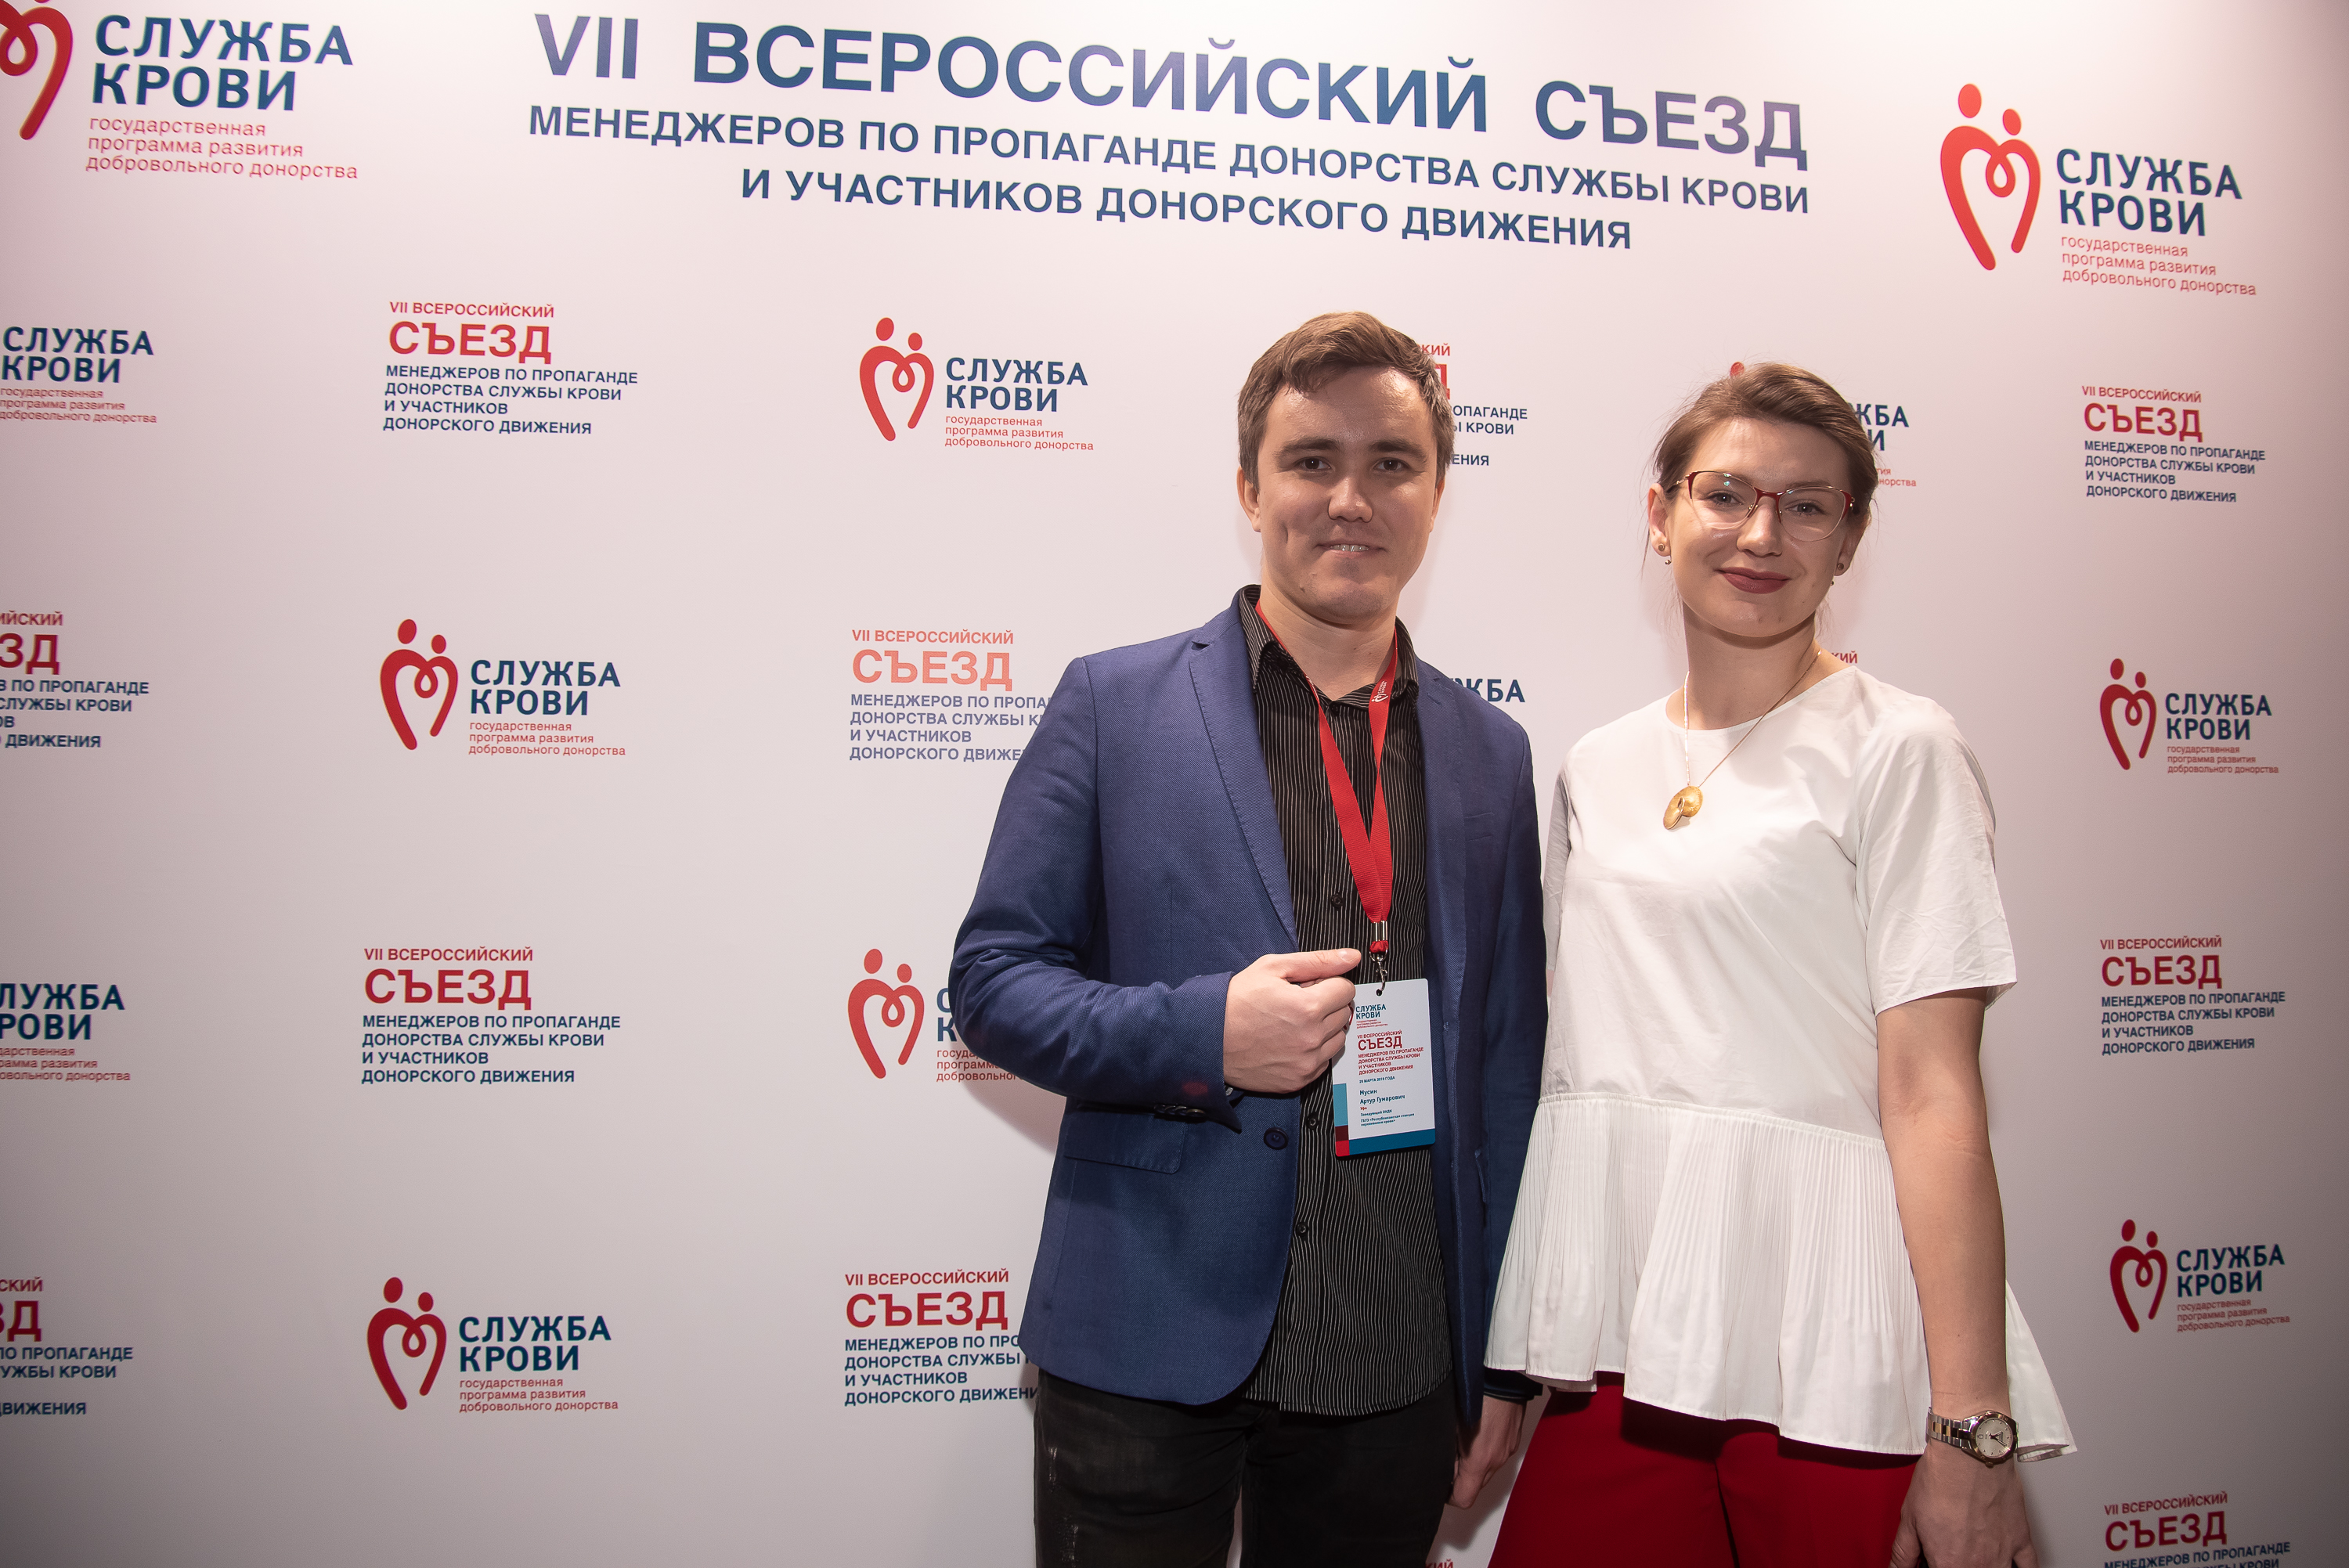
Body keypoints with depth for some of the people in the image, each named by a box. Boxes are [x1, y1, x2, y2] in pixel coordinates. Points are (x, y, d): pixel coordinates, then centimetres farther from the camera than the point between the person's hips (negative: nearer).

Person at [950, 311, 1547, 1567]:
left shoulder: (1491, 753, 6)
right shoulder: (1113, 703, -3)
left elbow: (1507, 1070, 9)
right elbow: (993, 981, -3)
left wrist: (1508, 1358, 8)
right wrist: (1204, 1033, -20)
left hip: (1399, 1374, 3)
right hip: (1147, 1355, -2)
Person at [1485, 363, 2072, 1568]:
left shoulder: (1897, 751, -5)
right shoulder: (1596, 770, 9)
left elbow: (1932, 1094, -11)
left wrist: (1970, 1435, -14)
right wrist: (1502, 1361, 10)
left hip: (1831, 1363, -4)